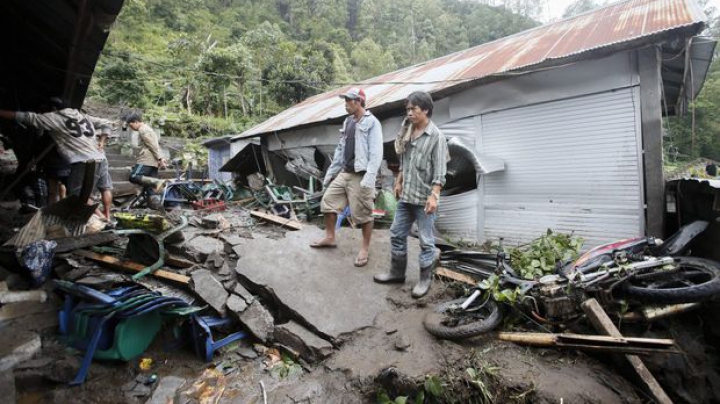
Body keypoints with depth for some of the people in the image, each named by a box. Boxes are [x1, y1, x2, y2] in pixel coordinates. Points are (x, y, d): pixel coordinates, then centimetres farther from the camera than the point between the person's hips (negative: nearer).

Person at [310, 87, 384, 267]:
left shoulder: (371, 122, -10)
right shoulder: (347, 122, 14)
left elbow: (376, 153, -17)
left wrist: (369, 178, -26)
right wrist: (330, 172, 17)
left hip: (360, 176, -8)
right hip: (344, 173, 8)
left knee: (363, 213, 0)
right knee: (328, 202, 12)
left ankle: (365, 248, 16)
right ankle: (329, 238, 29)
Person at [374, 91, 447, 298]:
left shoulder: (436, 136, -11)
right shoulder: (407, 132, 9)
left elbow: (439, 171, -14)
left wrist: (433, 196, -20)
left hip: (424, 198, -7)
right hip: (406, 195, 7)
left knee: (426, 240, 4)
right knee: (397, 234, 13)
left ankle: (425, 279, 20)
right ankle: (397, 272, 29)